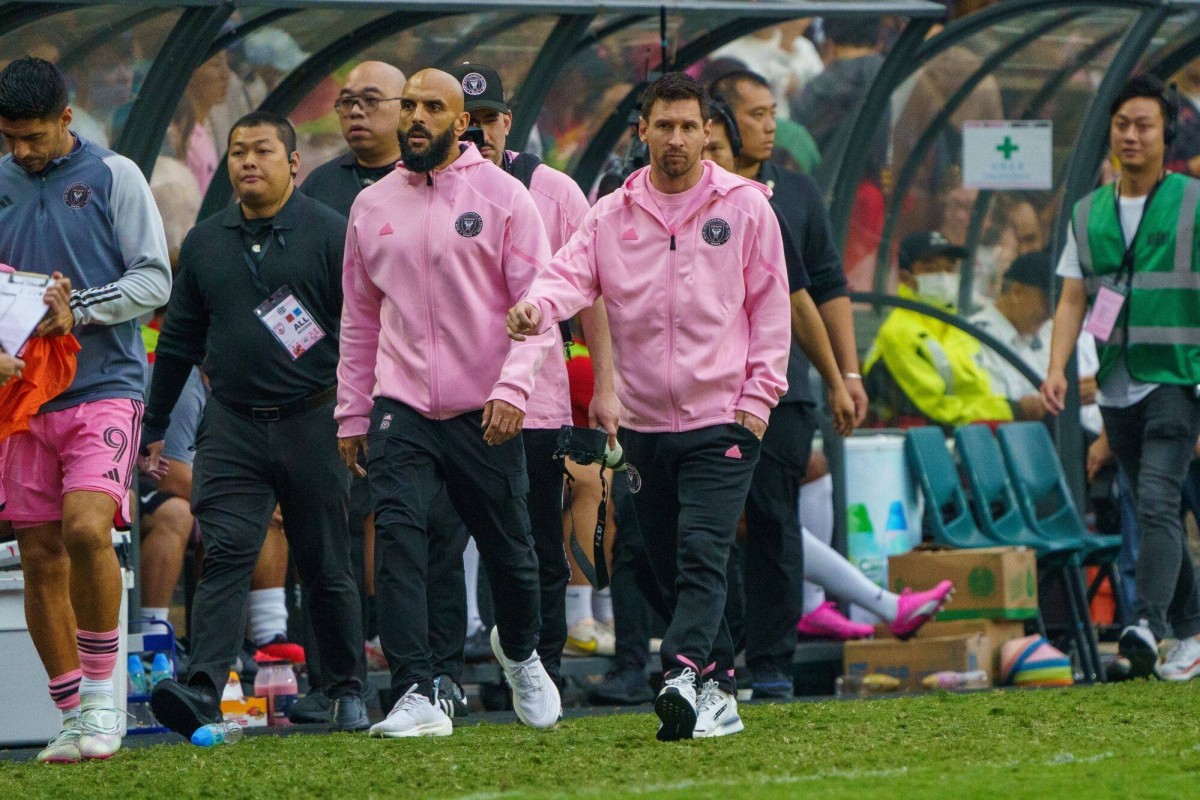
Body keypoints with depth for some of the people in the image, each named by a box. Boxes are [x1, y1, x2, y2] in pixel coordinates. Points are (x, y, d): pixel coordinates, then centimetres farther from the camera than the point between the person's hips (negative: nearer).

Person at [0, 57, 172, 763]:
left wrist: (80, 310, -15)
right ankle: (75, 719, 12)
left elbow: (154, 280, -2)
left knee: (86, 529, -22)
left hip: (105, 384, -4)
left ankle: (102, 695, -8)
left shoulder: (113, 176, 1)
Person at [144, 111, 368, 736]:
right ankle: (202, 690, -22)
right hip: (232, 427, 2)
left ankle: (348, 692, 20)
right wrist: (152, 428, 18)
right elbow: (179, 341, 18)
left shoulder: (329, 233, -1)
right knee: (224, 555, -11)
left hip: (312, 422, -2)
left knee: (326, 567, 7)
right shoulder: (205, 243, 11)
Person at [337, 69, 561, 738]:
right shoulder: (373, 206, 10)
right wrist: (352, 413, 15)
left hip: (485, 413, -2)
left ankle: (521, 654, 39)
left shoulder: (502, 195, -2)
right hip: (402, 410, 2)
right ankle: (418, 698, -19)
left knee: (509, 550, 8)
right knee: (398, 538, -16)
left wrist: (513, 388, -19)